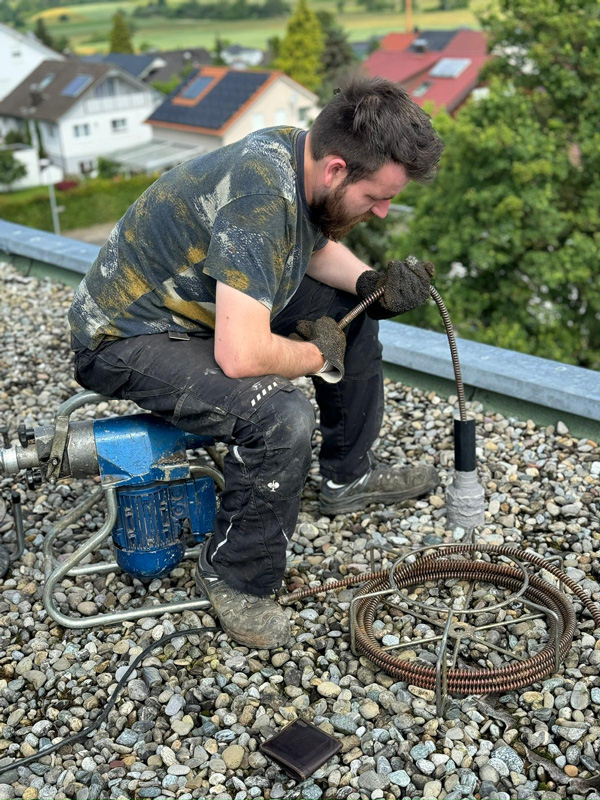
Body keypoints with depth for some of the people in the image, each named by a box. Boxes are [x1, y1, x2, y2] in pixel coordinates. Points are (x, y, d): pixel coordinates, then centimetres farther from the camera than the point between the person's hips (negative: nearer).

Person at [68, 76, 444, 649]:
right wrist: (317, 355, -19)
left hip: (204, 303, 10)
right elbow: (240, 356, -40)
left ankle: (347, 476, 24)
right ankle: (234, 579, -6)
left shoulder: (299, 154, -6)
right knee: (281, 417, -31)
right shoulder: (260, 199, -35)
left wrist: (372, 284, -6)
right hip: (128, 339, -9)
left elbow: (317, 247, 15)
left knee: (350, 308, 12)